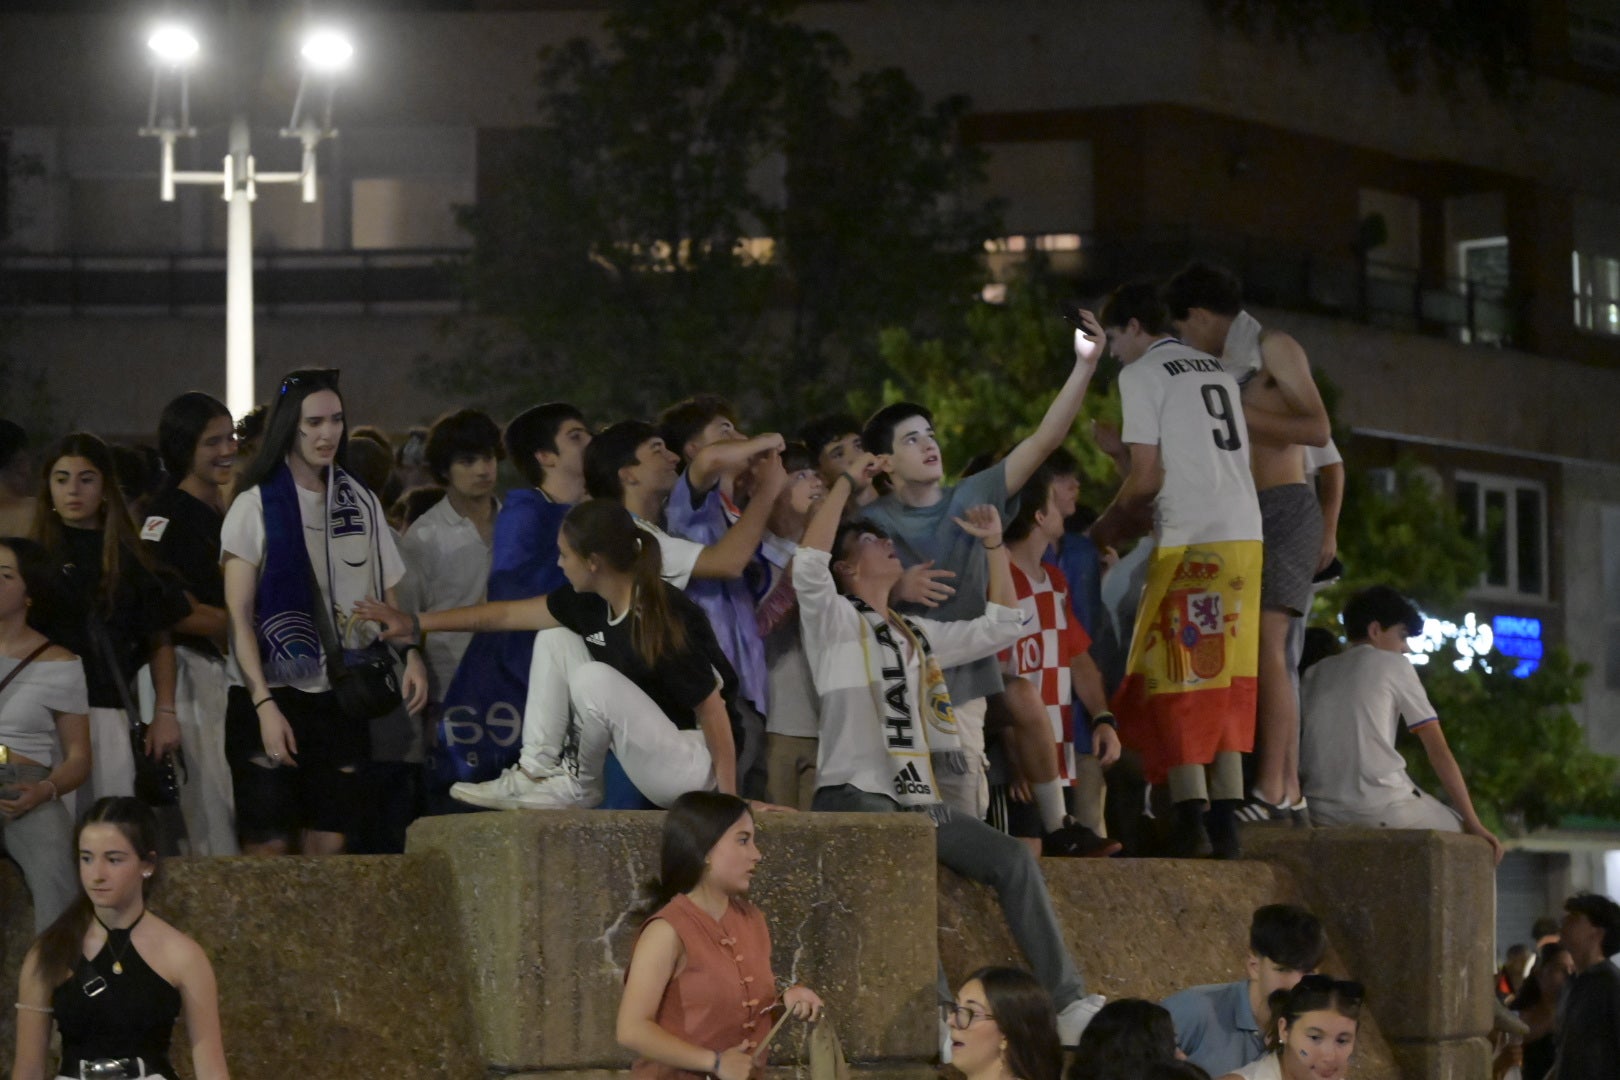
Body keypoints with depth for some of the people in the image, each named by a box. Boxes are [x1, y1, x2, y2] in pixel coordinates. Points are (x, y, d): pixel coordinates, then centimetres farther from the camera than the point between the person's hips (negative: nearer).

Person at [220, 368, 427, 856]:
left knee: (328, 843, 2)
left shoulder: (360, 503, 12)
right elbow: (238, 616, -6)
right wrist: (264, 704, -16)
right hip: (277, 692, -4)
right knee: (268, 845, -9)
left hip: (341, 699, 4)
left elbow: (388, 595, 17)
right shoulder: (255, 506, -2)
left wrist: (411, 656, -3)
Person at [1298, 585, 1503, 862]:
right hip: (1381, 807, -6)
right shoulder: (1393, 666, 7)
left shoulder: (1315, 673, 20)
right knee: (1465, 836, 17)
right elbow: (1438, 751, 2)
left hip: (1322, 814, 6)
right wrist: (1473, 824, 0)